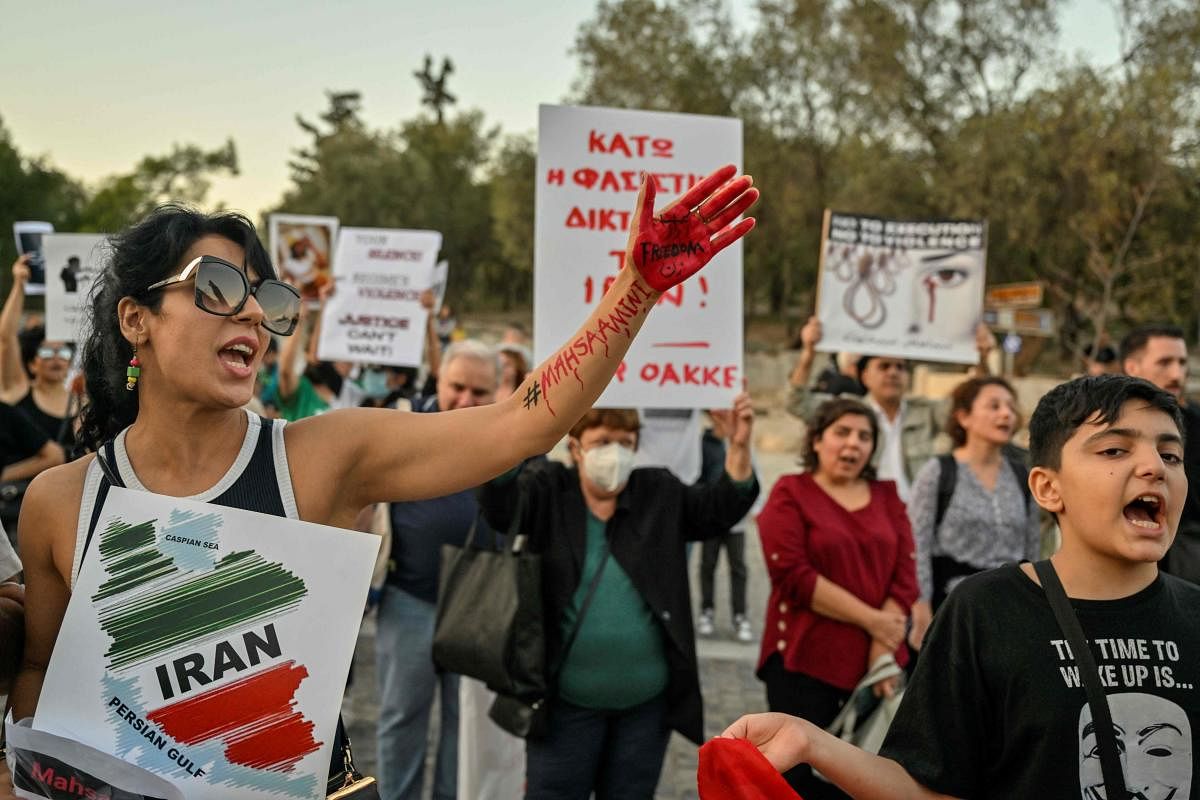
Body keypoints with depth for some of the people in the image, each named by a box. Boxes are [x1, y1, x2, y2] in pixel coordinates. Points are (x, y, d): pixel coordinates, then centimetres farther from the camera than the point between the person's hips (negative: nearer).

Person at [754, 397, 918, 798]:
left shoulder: (887, 496, 11)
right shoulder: (790, 494, -1)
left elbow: (905, 573, 4)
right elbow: (792, 575, -12)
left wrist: (883, 649, -9)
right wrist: (869, 619, -13)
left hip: (878, 661, 4)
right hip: (805, 660, -4)